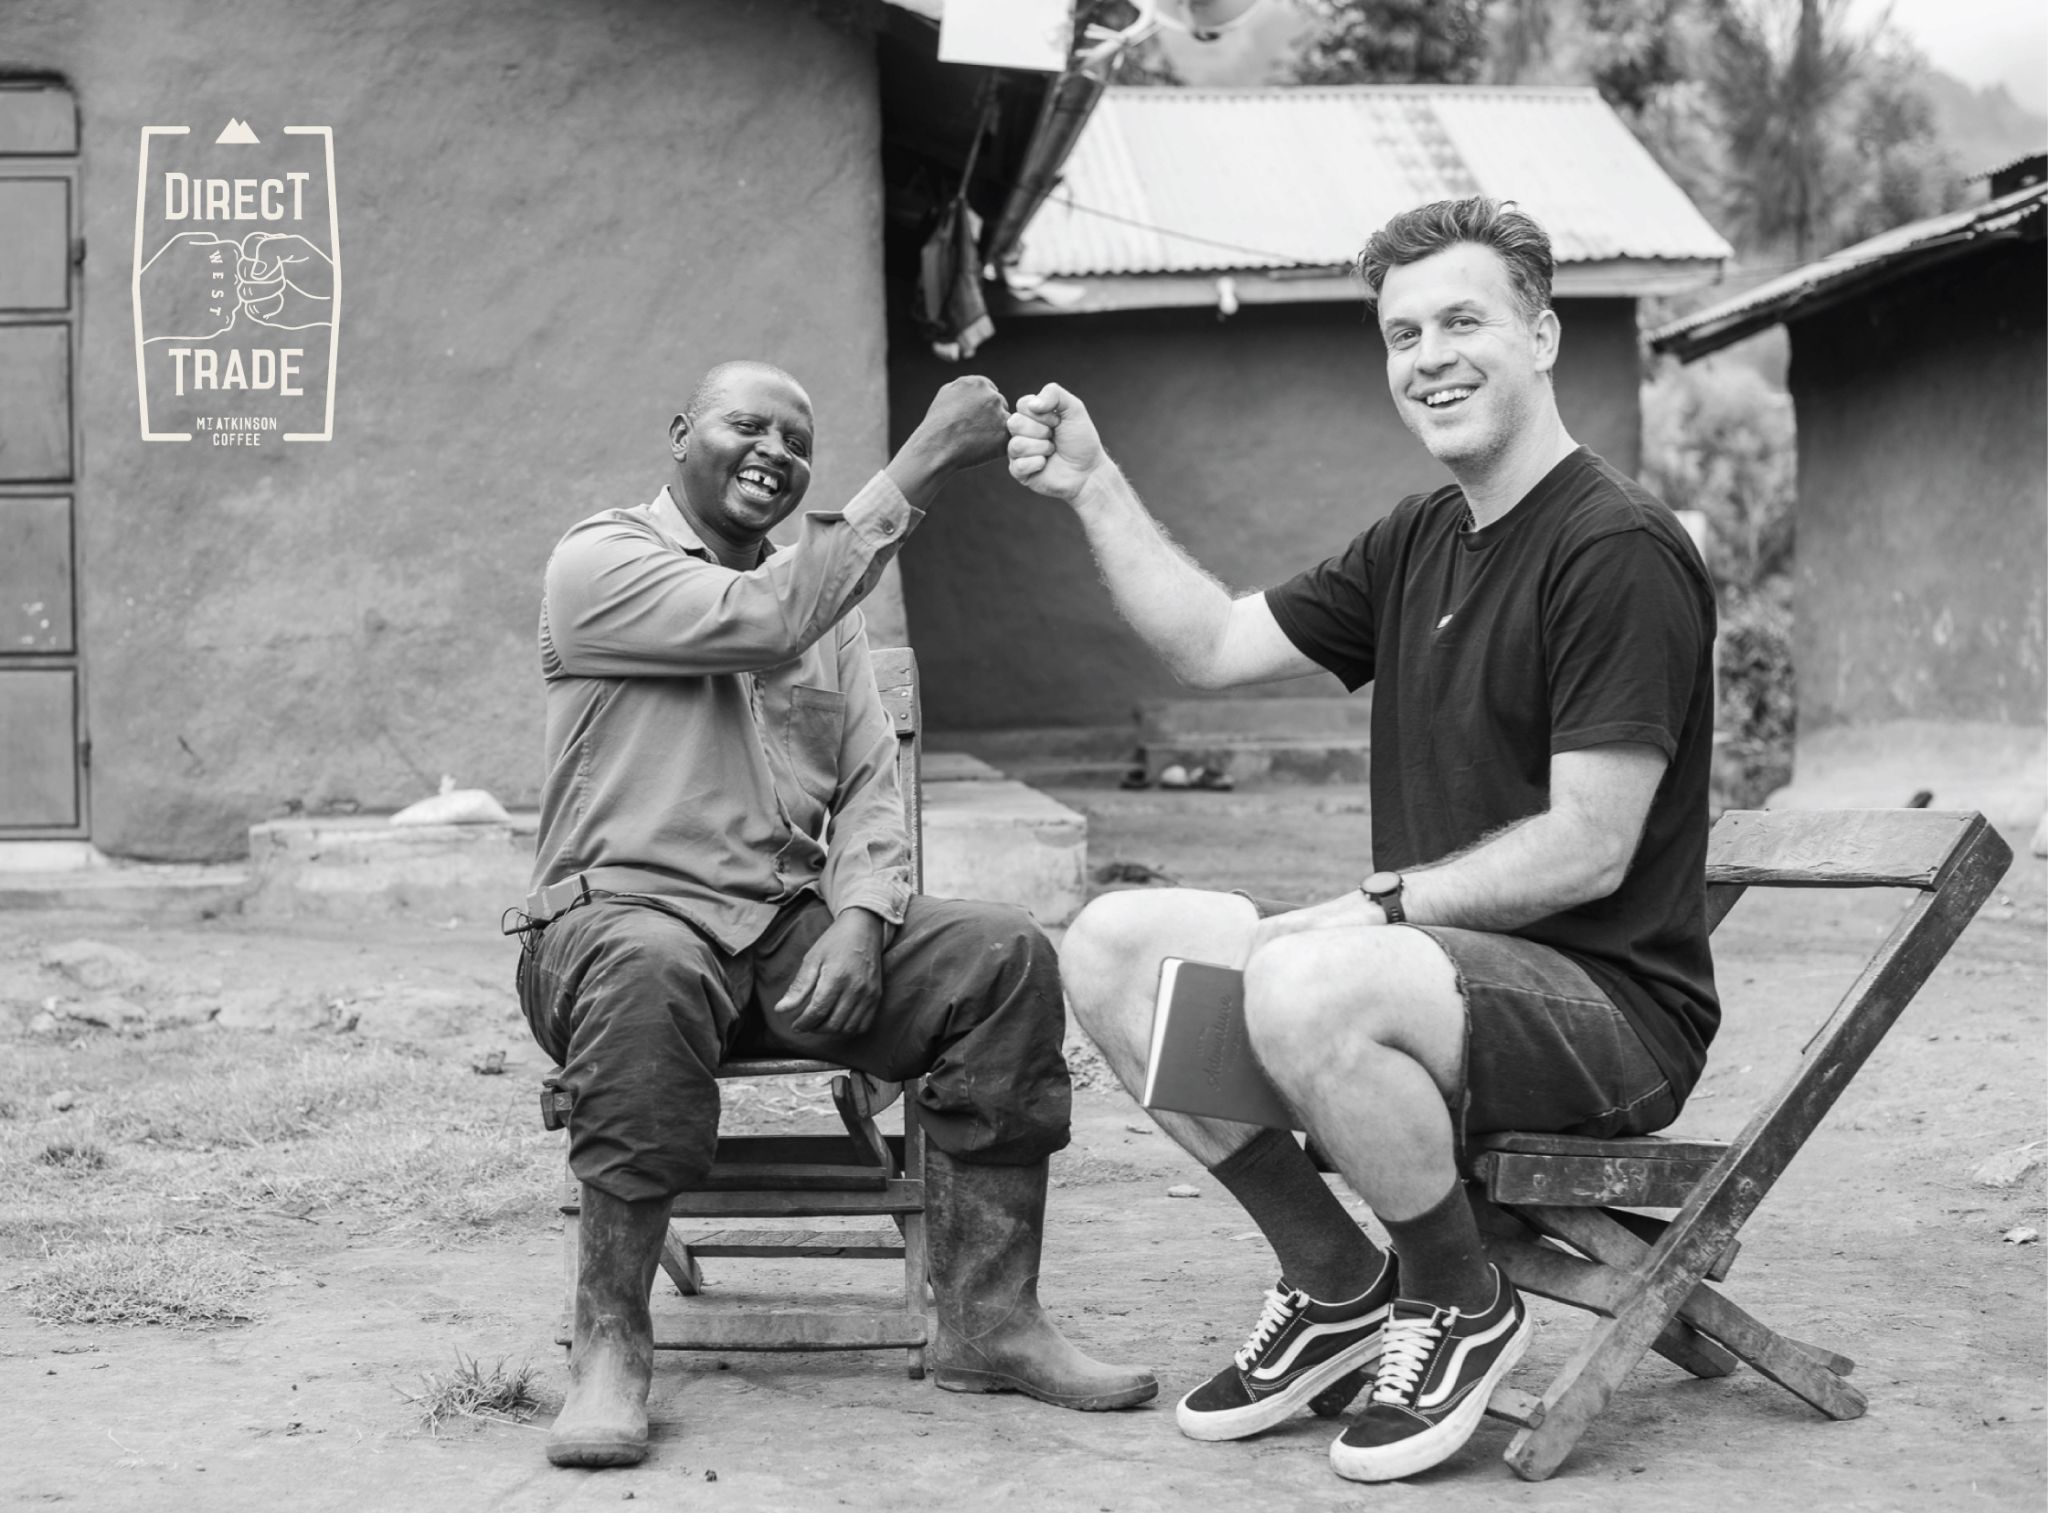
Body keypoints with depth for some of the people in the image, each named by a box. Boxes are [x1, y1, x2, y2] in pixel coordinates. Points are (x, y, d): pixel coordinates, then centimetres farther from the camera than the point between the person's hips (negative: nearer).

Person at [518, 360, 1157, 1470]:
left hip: (795, 930, 6)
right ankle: (610, 1345, -29)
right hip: (625, 913, -6)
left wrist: (860, 919, -10)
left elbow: (869, 786, 11)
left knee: (1003, 953, -18)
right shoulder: (600, 561, -1)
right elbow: (762, 625, -19)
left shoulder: (822, 599, 20)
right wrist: (919, 468, -17)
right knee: (653, 969, -41)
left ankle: (988, 1321, -14)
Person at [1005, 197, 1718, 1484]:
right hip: (1454, 957, 9)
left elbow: (1587, 853, -19)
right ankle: (1335, 1283, 7)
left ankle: (1463, 1305, -8)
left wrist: (1379, 907, -17)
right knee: (1113, 945, -1)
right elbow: (1214, 645, 16)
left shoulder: (1620, 553, -14)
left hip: (1612, 1003, -9)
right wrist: (1093, 487, 11)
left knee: (1309, 990, -36)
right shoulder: (1418, 544, 14)